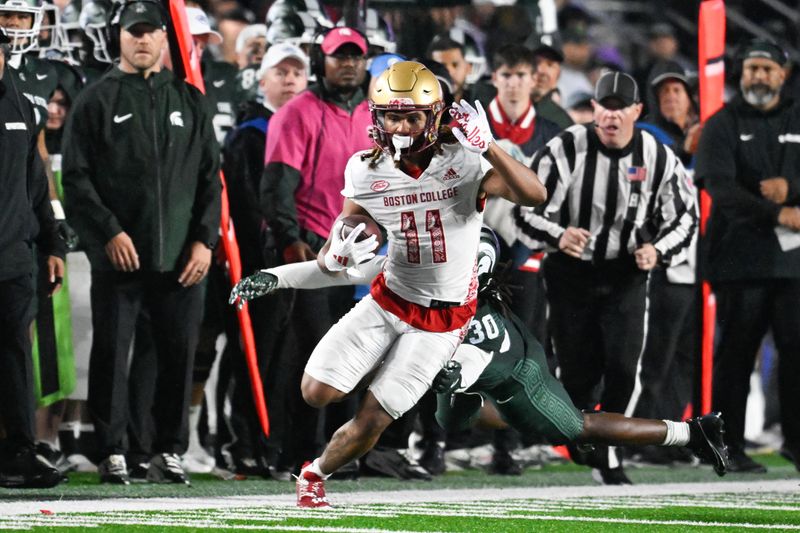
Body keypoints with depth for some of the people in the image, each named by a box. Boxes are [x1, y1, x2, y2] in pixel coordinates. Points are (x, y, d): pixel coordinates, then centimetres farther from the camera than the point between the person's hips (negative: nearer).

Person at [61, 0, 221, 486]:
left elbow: (210, 178, 12)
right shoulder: (97, 101, 4)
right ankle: (112, 452, 6)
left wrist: (204, 241, 1)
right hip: (119, 257, -2)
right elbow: (77, 177, -1)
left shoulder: (190, 101, 14)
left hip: (181, 259, 2)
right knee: (112, 354, -1)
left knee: (180, 354, 2)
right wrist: (109, 232, -11)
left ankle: (169, 453, 9)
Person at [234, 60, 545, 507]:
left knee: (372, 421, -4)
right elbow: (331, 256, 0)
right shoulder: (367, 172, -8)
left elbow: (534, 195, -32)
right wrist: (336, 256, -25)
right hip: (389, 299, 3)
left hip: (443, 319, -3)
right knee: (317, 393, -7)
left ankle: (316, 474, 26)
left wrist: (487, 146, -43)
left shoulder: (463, 162, -18)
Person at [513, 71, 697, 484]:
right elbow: (527, 208, -13)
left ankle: (608, 458, -1)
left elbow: (684, 216, 5)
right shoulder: (565, 150, -13)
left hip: (626, 277, 1)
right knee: (578, 372, 1)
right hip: (570, 274, -1)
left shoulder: (658, 158, -6)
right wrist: (557, 236, -33)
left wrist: (657, 251, -14)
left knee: (623, 368, -13)